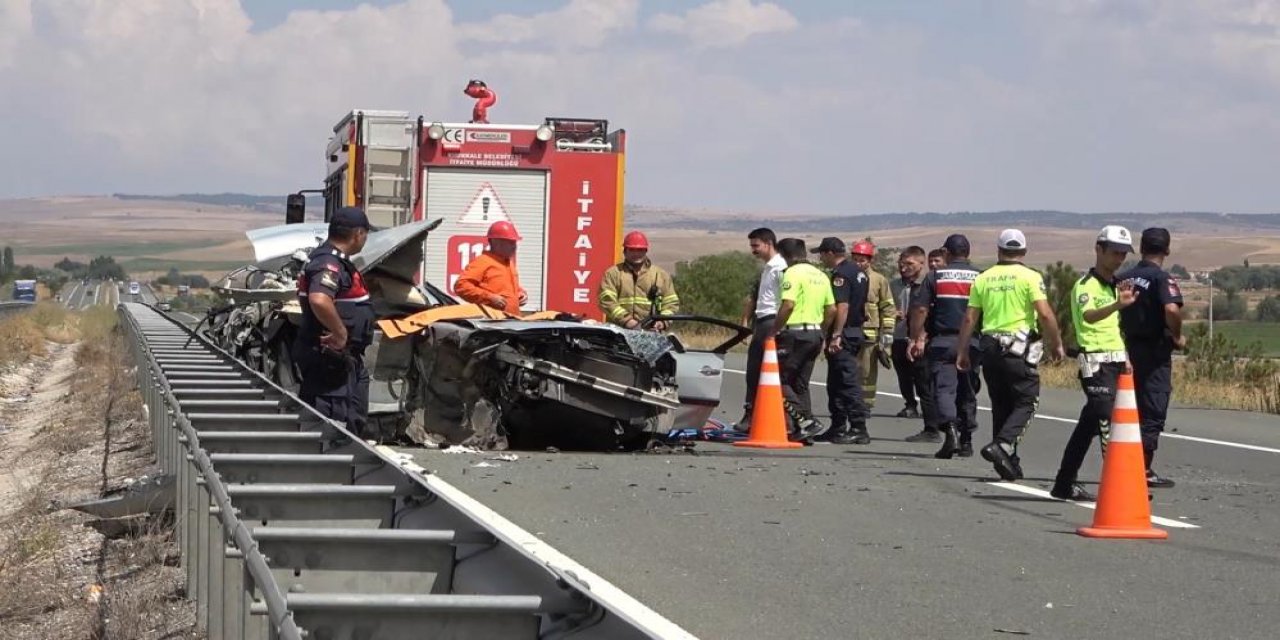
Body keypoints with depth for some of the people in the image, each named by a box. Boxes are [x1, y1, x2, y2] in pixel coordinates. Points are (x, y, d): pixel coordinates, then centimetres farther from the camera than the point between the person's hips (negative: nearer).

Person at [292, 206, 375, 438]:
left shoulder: (335, 260, 14)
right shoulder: (328, 263, -20)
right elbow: (319, 300, -39)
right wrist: (341, 333, -28)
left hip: (345, 357, 11)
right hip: (329, 358, -11)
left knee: (356, 419, 19)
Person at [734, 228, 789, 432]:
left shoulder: (781, 268, -12)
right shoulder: (766, 269, 21)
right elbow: (753, 298, 26)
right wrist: (745, 323, 19)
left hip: (772, 323, -10)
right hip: (761, 323, 10)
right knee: (753, 372, 13)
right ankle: (750, 417, 19)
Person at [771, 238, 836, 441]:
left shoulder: (793, 273, -11)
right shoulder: (820, 275, 16)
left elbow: (788, 304, -22)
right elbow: (831, 309, 17)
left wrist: (774, 331, -15)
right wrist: (822, 334, 23)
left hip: (795, 333, -8)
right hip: (815, 333, 9)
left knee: (780, 379, -3)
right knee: (800, 384, 14)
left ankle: (806, 422, -14)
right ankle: (802, 430, 10)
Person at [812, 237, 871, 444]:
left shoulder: (841, 274, -15)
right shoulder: (859, 272, 16)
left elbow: (842, 306, -24)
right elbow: (863, 305, 22)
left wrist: (836, 336, -25)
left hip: (843, 335, -10)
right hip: (856, 332, 10)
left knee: (848, 382, -10)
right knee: (836, 383, 16)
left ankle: (859, 429, -12)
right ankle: (837, 428, 22)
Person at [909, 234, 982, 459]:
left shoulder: (935, 276, 3)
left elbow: (920, 309, -2)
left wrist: (916, 339, 4)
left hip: (942, 341, -2)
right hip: (971, 343, 2)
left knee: (944, 388, -4)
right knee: (967, 391, 12)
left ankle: (950, 429, -27)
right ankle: (966, 440, 17)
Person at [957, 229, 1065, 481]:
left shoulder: (983, 278, 7)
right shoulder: (1030, 277, -5)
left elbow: (970, 319, 7)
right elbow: (1045, 314, -13)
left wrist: (962, 351, 14)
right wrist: (1056, 344, -2)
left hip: (990, 347, 5)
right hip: (1020, 348, -5)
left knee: (1001, 405, 12)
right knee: (1025, 403, 1)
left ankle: (1008, 462, 13)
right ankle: (1002, 444, -21)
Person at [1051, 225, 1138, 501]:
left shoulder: (1115, 285, 18)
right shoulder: (1086, 285, -10)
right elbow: (1088, 315, -31)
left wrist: (1125, 357, 23)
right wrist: (1118, 304, -48)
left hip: (1116, 360, 9)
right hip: (1096, 361, -9)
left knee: (1088, 424, 11)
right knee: (1108, 421, -17)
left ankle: (1065, 483, 17)